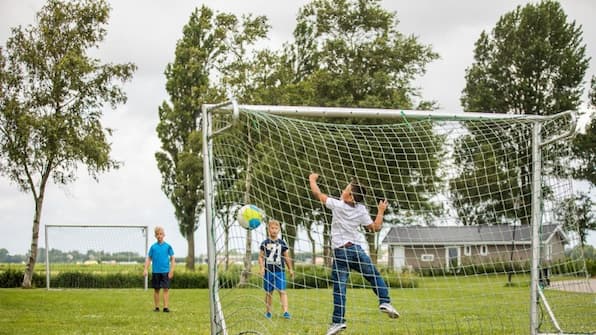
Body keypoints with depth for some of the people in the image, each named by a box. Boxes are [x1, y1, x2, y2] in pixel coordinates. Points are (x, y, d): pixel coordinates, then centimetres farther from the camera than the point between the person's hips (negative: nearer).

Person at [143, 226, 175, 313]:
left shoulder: (168, 246, 1)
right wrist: (145, 269, -1)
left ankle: (166, 307, -7)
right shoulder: (153, 247, 5)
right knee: (156, 289, 8)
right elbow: (149, 259, 8)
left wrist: (171, 270, -4)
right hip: (155, 271, 2)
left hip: (165, 271, -2)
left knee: (166, 289, -7)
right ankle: (157, 307, 16)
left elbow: (172, 258, 3)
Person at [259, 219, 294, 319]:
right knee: (268, 292, 9)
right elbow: (261, 256, 3)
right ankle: (268, 312, 19)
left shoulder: (282, 243, 5)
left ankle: (285, 311, -14)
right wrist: (262, 268, -10)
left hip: (280, 271, 0)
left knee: (282, 291, -8)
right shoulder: (265, 243, 1)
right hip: (268, 271, 0)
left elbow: (286, 257, 13)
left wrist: (290, 269, 16)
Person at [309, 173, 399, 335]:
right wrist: (381, 211, 21)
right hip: (356, 249, 2)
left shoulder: (337, 205, -5)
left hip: (340, 252, -2)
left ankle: (338, 321, -6)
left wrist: (312, 179, 19)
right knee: (374, 276, 17)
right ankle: (385, 302, 1)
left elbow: (317, 193, 2)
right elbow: (375, 227, 8)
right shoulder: (361, 211, 2)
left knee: (339, 288, -4)